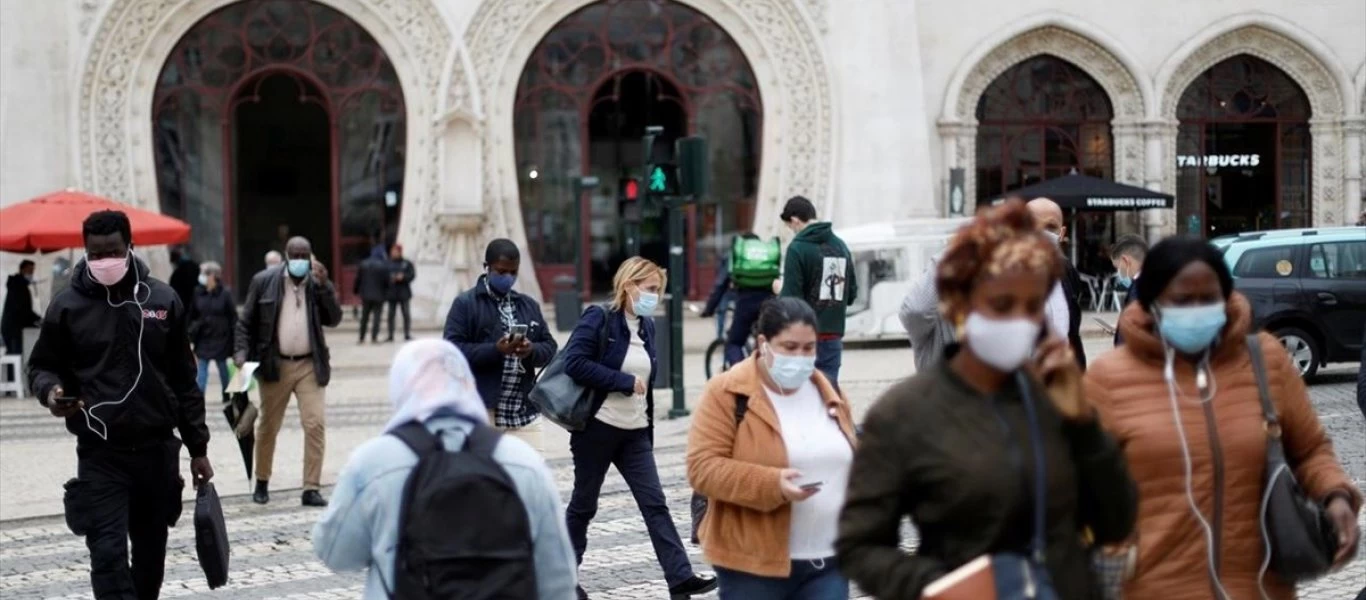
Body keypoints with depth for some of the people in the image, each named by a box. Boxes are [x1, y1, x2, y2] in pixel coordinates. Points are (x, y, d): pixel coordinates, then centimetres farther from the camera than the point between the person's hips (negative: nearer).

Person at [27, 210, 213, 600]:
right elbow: (42, 366, 9)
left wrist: (197, 447, 8)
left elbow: (184, 380, 9)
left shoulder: (163, 300, 5)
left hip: (158, 451, 2)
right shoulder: (67, 305, -1)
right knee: (108, 555, -12)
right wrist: (50, 391, -15)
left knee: (151, 556, 11)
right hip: (100, 454, -2)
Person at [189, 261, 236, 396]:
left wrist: (235, 337, -9)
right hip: (203, 339, 2)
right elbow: (192, 316, 3)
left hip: (220, 338, -2)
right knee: (202, 370, -1)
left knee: (223, 369, 12)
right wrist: (192, 334, -1)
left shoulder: (225, 294, -8)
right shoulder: (198, 293, -2)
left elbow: (233, 317, -7)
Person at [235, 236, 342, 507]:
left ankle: (311, 488, -7)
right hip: (275, 365, 0)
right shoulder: (264, 281, 0)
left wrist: (324, 286, -15)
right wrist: (242, 352, -8)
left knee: (315, 424, -10)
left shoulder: (318, 283, 4)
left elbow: (334, 319, -5)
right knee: (267, 427, 11)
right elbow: (246, 322, 5)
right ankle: (262, 483, 28)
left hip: (310, 365, 0)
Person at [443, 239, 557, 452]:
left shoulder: (529, 305, 16)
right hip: (482, 411, -5)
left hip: (524, 411, 5)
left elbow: (550, 347, 13)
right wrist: (495, 350, -24)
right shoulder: (465, 304, -2)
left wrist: (532, 351, -11)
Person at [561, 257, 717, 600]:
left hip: (635, 433, 6)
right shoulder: (598, 319, -10)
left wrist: (650, 432, 17)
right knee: (584, 504, 7)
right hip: (597, 427, -6)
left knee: (654, 503, -3)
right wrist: (625, 382, -19)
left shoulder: (646, 326, 10)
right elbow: (574, 363, -22)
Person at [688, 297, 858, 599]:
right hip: (754, 562, -5)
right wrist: (771, 484, -27)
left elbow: (851, 467, 19)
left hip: (827, 562, 5)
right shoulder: (727, 393, -8)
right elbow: (703, 467, -15)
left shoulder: (827, 392, 11)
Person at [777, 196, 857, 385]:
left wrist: (779, 290, 4)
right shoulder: (841, 246, 10)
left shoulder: (798, 248, -10)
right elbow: (852, 293, 14)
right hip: (834, 335, 5)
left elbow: (791, 297, -15)